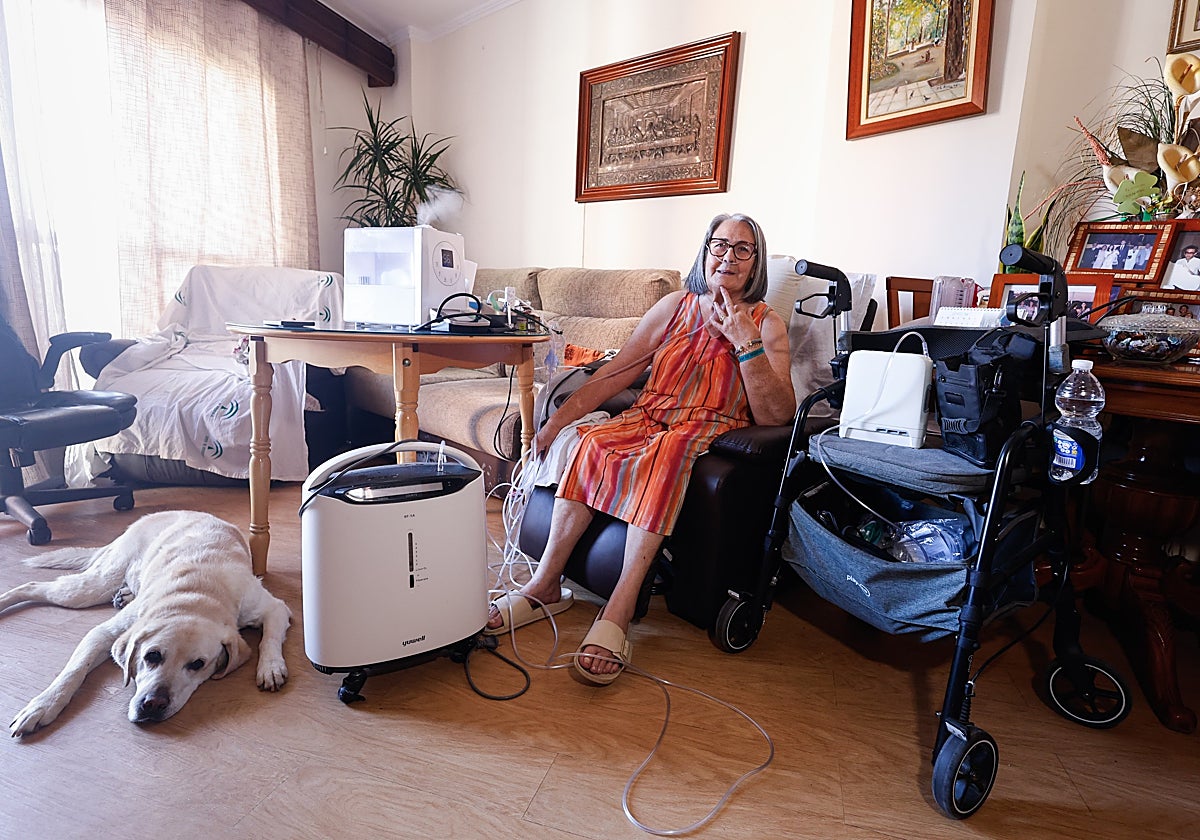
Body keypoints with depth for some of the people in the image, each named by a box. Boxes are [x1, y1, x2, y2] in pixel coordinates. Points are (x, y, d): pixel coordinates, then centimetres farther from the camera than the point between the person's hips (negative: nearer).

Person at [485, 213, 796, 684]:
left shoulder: (767, 324, 4)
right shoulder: (674, 307, 12)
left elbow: (776, 417, -7)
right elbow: (613, 374, 6)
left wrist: (746, 344, -16)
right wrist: (558, 420, -4)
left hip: (711, 431, -3)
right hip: (648, 417, 3)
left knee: (666, 452, -37)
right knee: (591, 443, -28)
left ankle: (618, 611, -37)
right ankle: (546, 586, -20)